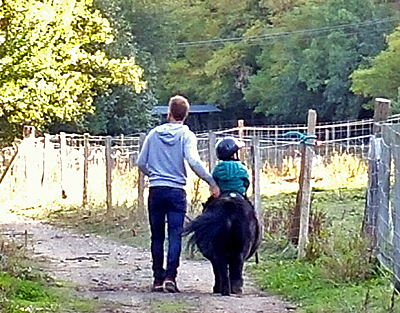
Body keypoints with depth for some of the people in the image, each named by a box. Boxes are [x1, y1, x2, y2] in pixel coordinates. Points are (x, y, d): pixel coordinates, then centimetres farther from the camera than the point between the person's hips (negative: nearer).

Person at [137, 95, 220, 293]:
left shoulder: (154, 134, 8)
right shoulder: (186, 135, -3)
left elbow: (141, 163, 11)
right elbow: (193, 161, -17)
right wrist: (211, 182, -14)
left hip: (156, 190, 3)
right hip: (176, 191, -3)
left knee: (157, 237, 9)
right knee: (175, 236, -3)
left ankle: (158, 279, 11)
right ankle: (170, 276, -16)